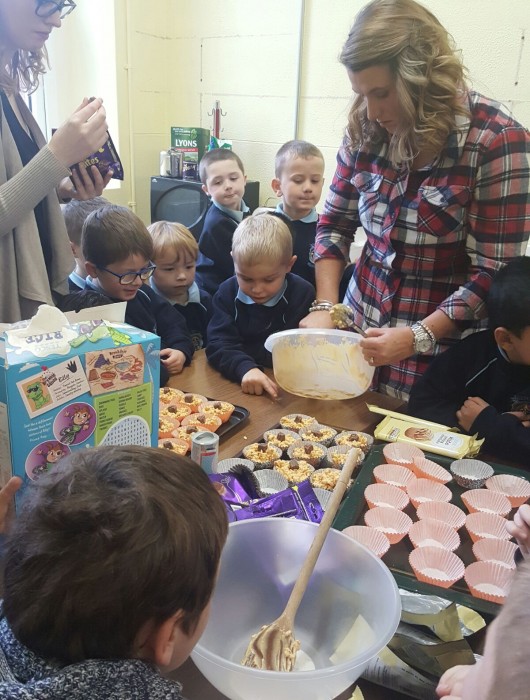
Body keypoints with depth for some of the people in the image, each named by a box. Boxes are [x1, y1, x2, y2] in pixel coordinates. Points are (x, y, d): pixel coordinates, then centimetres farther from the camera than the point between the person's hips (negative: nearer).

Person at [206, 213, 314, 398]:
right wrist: (245, 368, -32)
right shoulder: (227, 292, 0)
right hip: (235, 384, 1)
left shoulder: (303, 294, -7)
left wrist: (241, 350, -7)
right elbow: (218, 345, -11)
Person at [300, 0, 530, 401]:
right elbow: (335, 224, 4)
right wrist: (324, 307, -8)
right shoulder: (366, 131, -5)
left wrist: (417, 337, -24)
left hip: (442, 354, -4)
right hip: (361, 333, 4)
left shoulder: (496, 141, -17)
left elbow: (494, 275, -16)